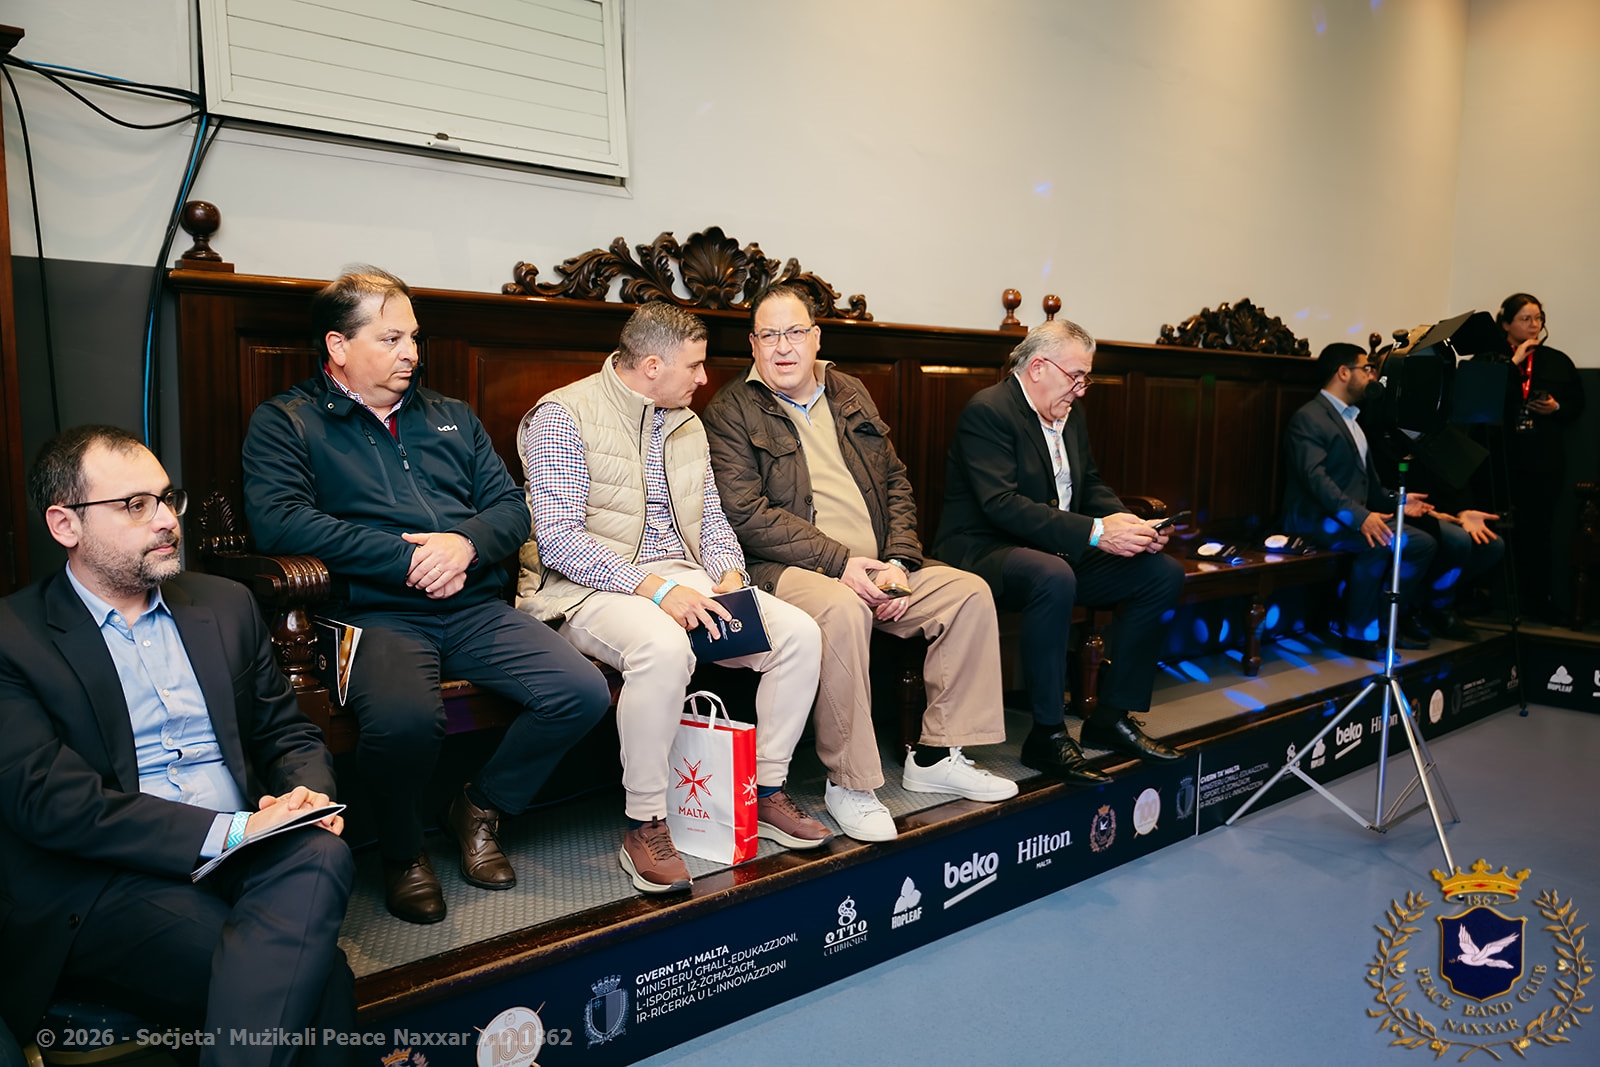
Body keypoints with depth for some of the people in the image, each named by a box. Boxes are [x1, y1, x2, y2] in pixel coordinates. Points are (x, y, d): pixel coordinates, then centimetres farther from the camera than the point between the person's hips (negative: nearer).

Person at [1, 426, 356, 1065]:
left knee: (322, 853, -32)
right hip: (104, 883, -5)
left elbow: (289, 734, 19)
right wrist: (231, 829, -19)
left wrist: (308, 797, -5)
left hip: (245, 855, 5)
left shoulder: (226, 606, 17)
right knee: (317, 978, -31)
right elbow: (53, 802, -11)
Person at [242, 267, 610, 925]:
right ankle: (402, 852, -1)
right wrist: (408, 558, -14)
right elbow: (278, 520, -10)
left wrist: (467, 543, -7)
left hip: (475, 608, 5)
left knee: (584, 693, -17)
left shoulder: (450, 418, 23)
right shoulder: (285, 423, 8)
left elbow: (511, 507, 17)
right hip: (377, 615, -4)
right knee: (404, 720, -36)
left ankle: (481, 808, 10)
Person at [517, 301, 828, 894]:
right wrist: (654, 588, -25)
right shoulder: (563, 416, -8)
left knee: (799, 632, -13)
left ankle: (768, 791, 3)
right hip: (587, 587, -7)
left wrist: (730, 576, -2)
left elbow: (711, 518, 21)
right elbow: (557, 539, -17)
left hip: (677, 580, 7)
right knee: (663, 648, -39)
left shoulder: (686, 424, 17)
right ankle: (645, 826, -21)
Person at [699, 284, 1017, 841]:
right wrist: (842, 563, -19)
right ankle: (849, 784, -20)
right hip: (784, 570, -6)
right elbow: (745, 514, -13)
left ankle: (936, 756, 2)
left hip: (876, 569, 7)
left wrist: (899, 562, -3)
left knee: (970, 592, -8)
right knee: (842, 609, -36)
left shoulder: (850, 394, 17)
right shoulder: (731, 411, -2)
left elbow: (896, 483, 15)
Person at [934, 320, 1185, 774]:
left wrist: (1130, 524, -6)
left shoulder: (1072, 413, 13)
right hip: (985, 552, -9)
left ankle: (1113, 716, 2)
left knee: (1164, 572, -2)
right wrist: (1095, 532, -30)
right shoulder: (988, 410, -14)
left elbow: (1091, 485, 17)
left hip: (1060, 551, 9)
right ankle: (1047, 735, -25)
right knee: (1054, 578, -39)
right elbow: (1001, 504, -25)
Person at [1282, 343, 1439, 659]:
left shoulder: (1351, 419, 22)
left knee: (1423, 543, -6)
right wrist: (1360, 517, -33)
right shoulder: (1308, 418, -9)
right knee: (1378, 541, -32)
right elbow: (1315, 477, -23)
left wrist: (1396, 501, 10)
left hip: (1356, 516, 9)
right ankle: (1358, 632, -19)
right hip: (1317, 519, -9)